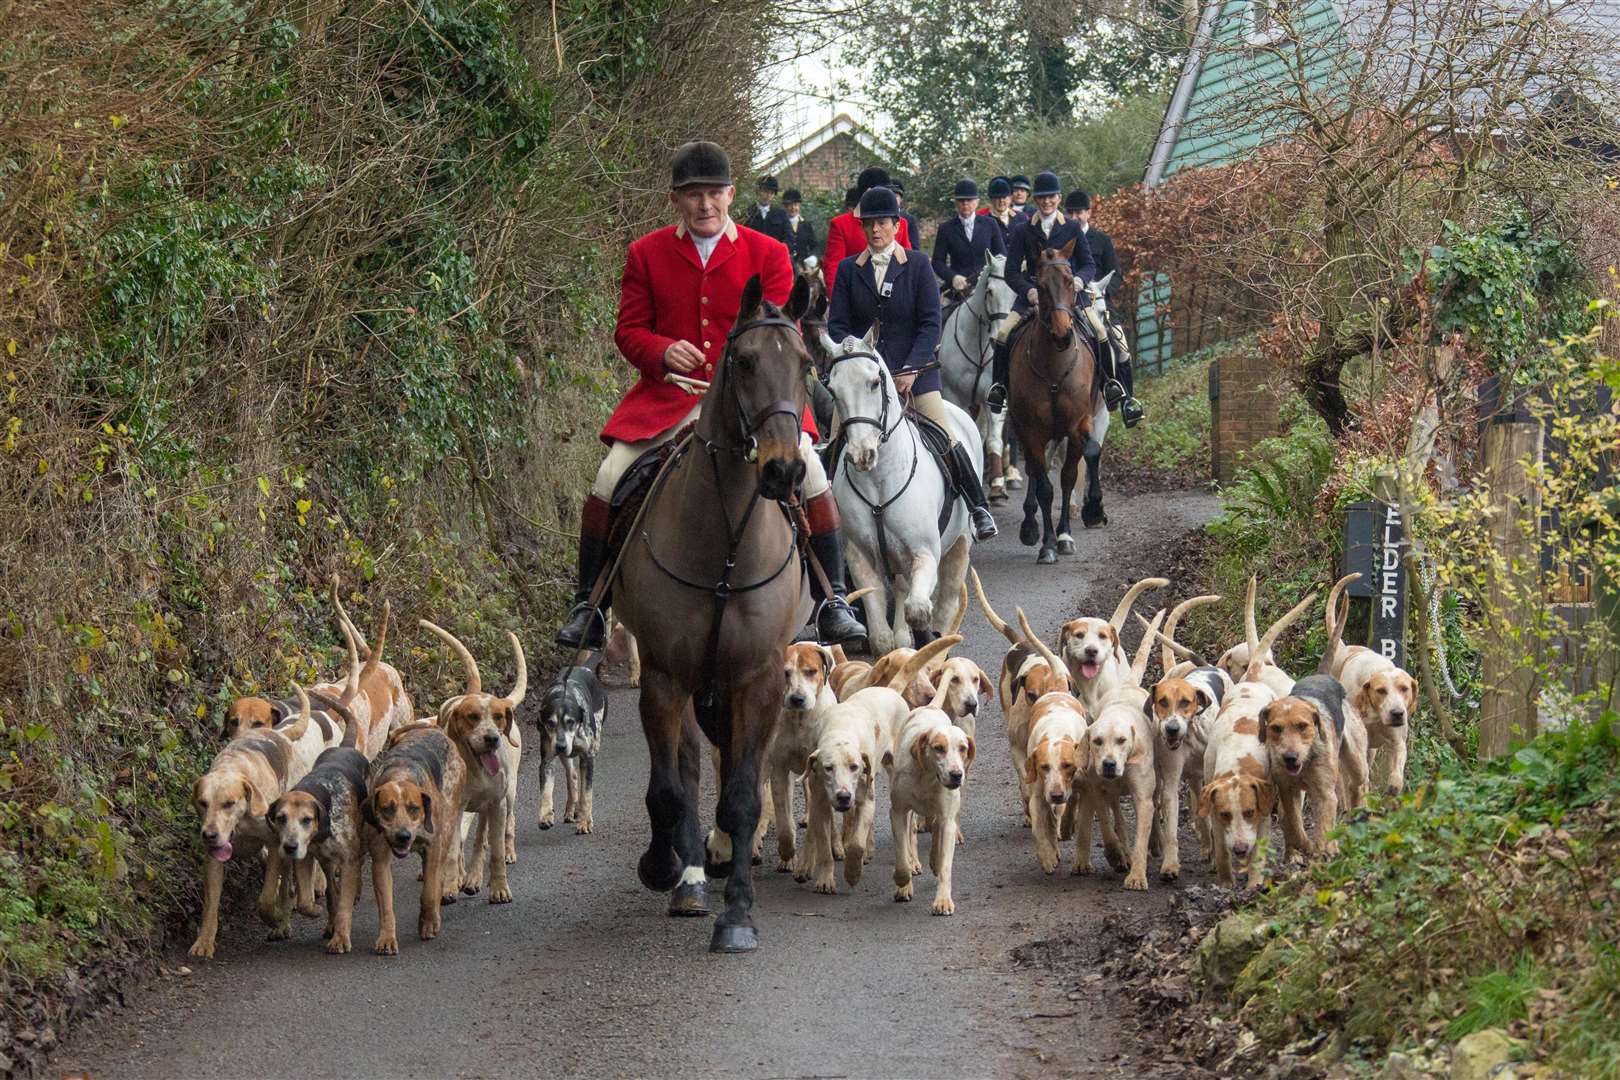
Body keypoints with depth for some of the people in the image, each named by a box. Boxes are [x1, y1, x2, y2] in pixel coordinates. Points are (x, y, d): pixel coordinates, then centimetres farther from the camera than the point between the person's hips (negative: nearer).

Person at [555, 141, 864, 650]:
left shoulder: (768, 254, 3)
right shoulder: (646, 254, 6)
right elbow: (629, 330, 7)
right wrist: (663, 351, -16)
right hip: (669, 396, 1)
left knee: (809, 471, -22)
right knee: (609, 482, -16)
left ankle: (832, 601, -9)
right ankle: (588, 606, 0)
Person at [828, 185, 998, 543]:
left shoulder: (918, 267, 3)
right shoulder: (849, 269, 8)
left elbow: (930, 325, -1)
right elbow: (837, 326, 4)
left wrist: (911, 369, -13)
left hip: (914, 369, -2)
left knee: (943, 437, -7)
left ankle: (978, 508, 6)